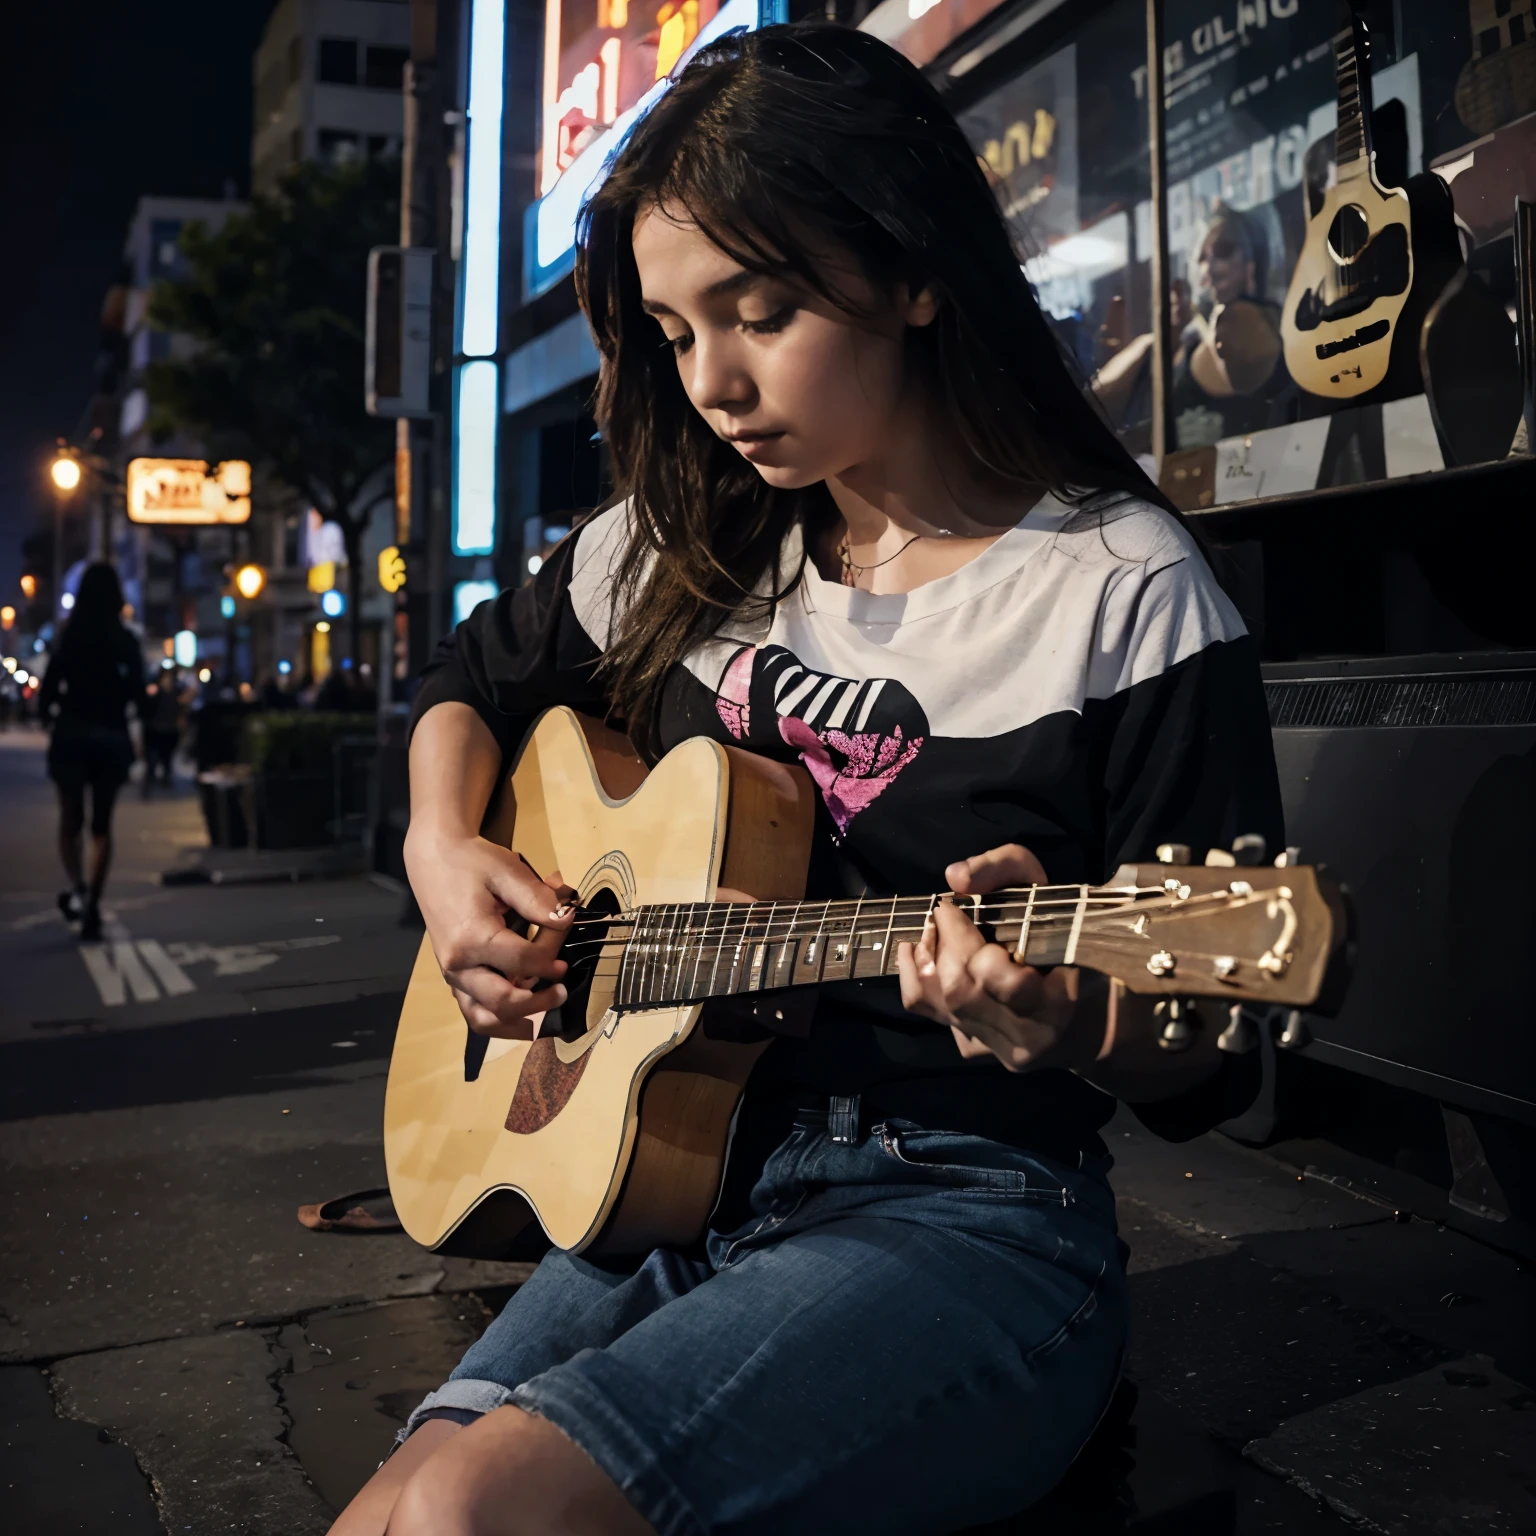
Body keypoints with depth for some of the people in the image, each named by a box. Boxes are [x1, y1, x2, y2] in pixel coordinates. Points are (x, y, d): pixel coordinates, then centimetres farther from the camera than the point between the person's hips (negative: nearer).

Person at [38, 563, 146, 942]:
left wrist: (55, 710, 14)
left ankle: (78, 888, -15)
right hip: (111, 739, 1)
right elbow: (140, 701, -6)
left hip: (71, 737, 0)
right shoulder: (125, 642, -3)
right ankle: (92, 906, 2)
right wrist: (139, 710, 16)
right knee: (102, 825, 10)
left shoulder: (68, 639, -4)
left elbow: (45, 699, -7)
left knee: (71, 820, 10)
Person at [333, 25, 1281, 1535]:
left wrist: (1069, 1019, -28)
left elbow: (1203, 1071, -6)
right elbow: (477, 677, 25)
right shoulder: (685, 548, 6)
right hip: (670, 1175, 5)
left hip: (967, 1215, -4)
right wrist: (444, 854, 5)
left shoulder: (1127, 590, -10)